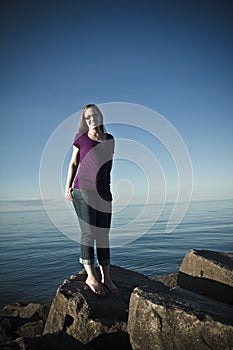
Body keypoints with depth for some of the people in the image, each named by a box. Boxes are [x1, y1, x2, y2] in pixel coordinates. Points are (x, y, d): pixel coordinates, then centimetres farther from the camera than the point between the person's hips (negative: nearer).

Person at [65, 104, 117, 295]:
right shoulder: (81, 138, 3)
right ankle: (91, 276, 11)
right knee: (89, 233, -2)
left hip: (104, 192, 3)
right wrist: (68, 187, 1)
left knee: (103, 234, 6)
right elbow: (73, 163, 7)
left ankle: (106, 277, 15)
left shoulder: (109, 139, 11)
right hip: (83, 190, -3)